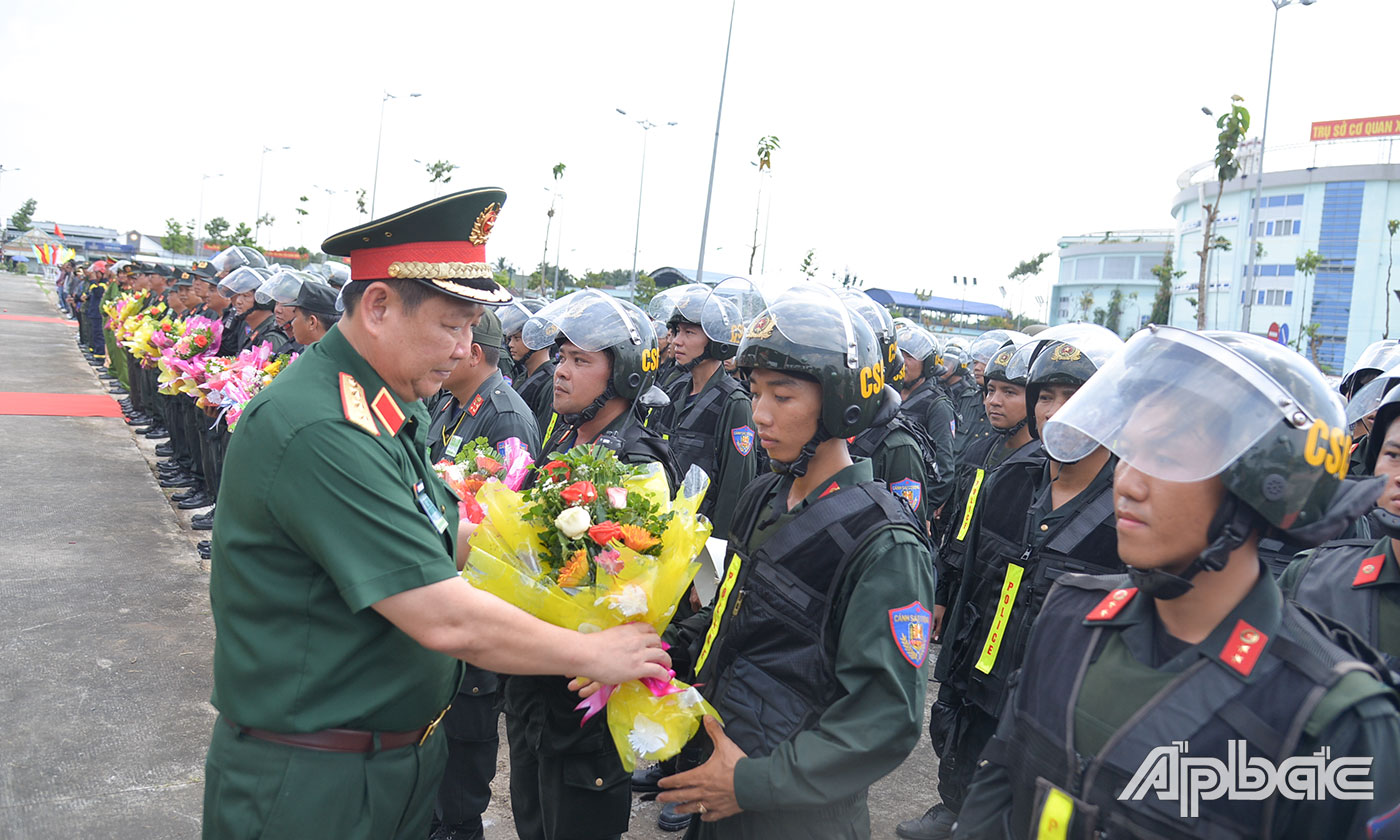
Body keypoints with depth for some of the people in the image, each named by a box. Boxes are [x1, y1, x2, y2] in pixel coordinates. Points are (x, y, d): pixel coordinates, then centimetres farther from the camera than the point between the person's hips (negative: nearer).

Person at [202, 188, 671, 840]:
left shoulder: (388, 408, 4)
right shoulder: (318, 430, -29)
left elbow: (443, 535, 14)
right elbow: (446, 621, -30)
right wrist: (591, 653, -18)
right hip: (308, 787, -9)